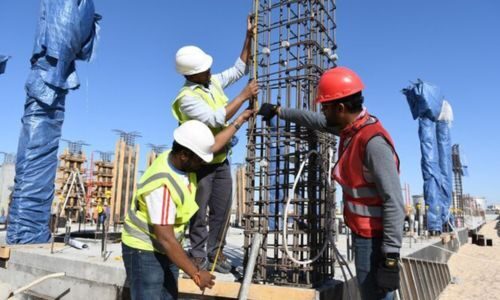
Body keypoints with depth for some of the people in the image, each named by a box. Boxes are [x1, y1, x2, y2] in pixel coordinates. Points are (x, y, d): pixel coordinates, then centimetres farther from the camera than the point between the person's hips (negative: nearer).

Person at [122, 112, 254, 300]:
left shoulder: (181, 159, -9)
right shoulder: (162, 185, -33)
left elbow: (214, 145, 9)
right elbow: (165, 239, -30)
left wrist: (239, 120, 17)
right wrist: (196, 274, -25)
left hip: (166, 250, 8)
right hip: (144, 251, -8)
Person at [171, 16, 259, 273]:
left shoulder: (214, 81, 3)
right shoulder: (187, 97, -20)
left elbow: (239, 69, 14)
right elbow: (216, 119, -28)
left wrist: (249, 37, 5)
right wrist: (244, 96, -24)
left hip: (221, 160, 7)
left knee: (222, 209, 11)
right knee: (199, 211, 5)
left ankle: (215, 251, 24)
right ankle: (198, 253, 20)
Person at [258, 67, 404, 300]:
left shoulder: (373, 142, -27)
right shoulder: (350, 126, 1)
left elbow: (394, 202, -27)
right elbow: (315, 120, 19)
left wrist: (391, 254, -27)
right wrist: (279, 111, 27)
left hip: (374, 238, -9)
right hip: (362, 231, 9)